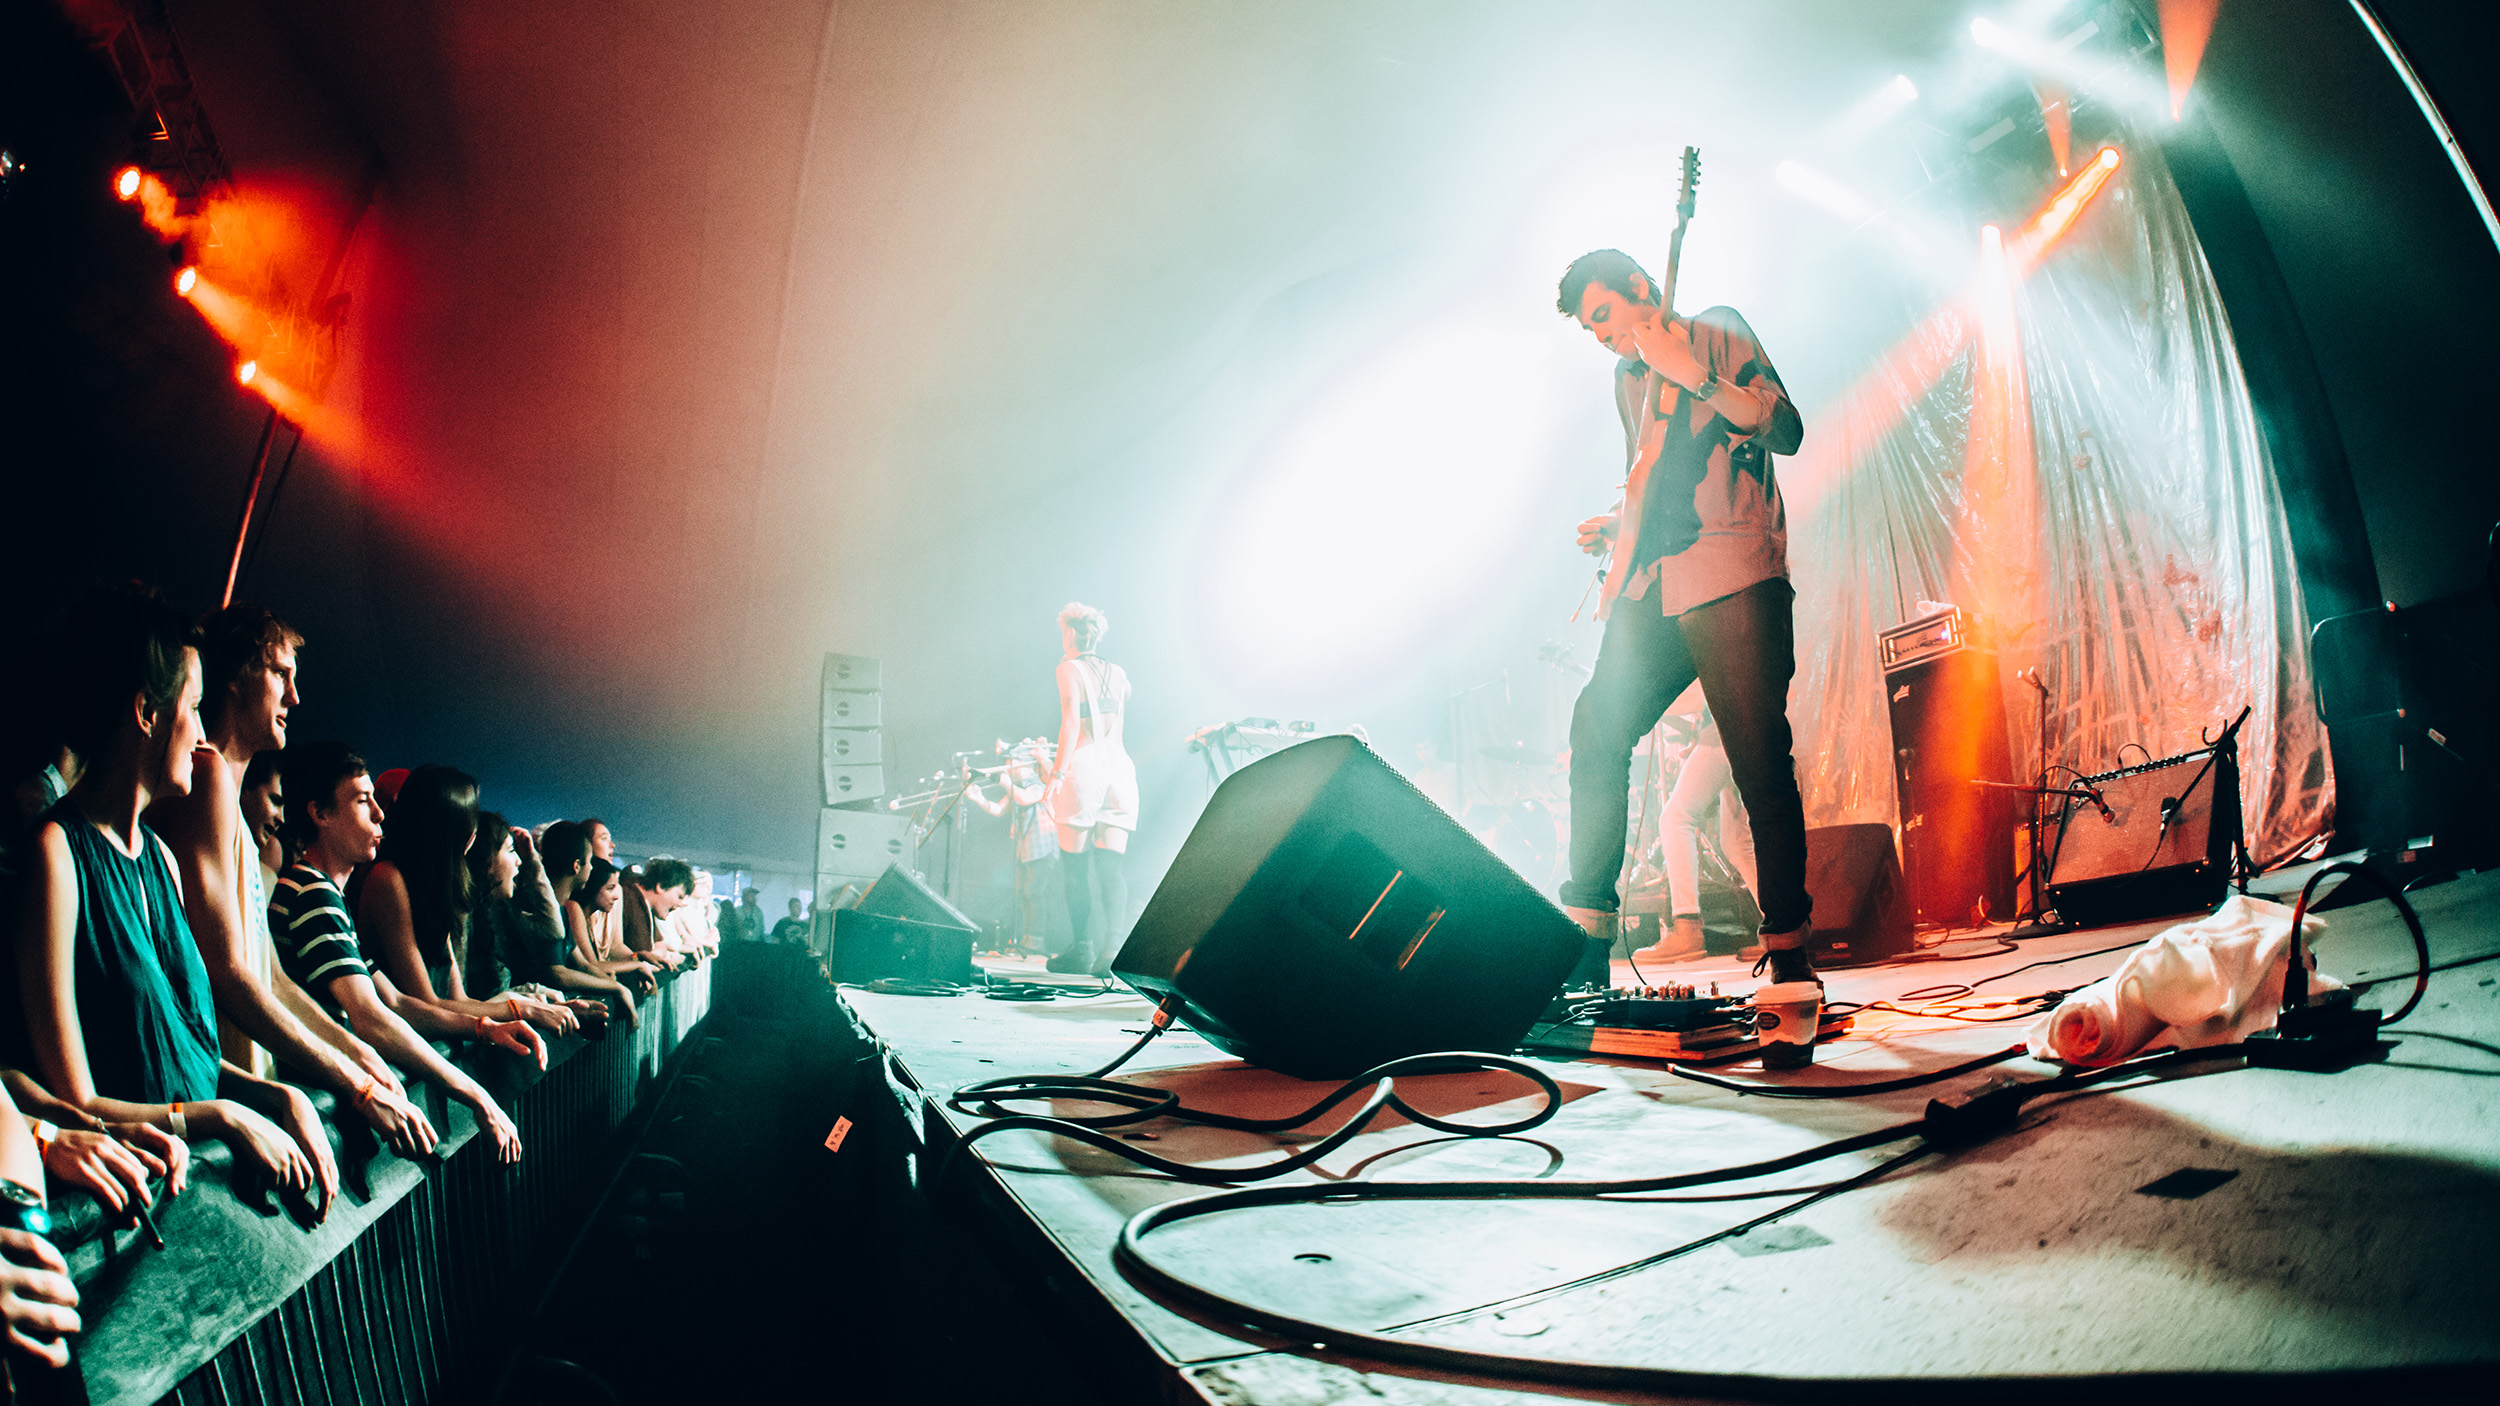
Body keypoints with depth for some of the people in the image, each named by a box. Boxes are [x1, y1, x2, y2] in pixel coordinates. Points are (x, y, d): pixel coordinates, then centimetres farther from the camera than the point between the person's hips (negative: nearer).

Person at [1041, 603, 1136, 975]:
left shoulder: (1069, 669, 0)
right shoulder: (1118, 674, 17)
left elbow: (1072, 724, -11)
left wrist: (1057, 772, -15)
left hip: (1084, 765, -5)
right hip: (1120, 766, 5)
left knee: (1076, 865, 2)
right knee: (1112, 866, 0)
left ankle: (1082, 950, 0)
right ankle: (1113, 944, -15)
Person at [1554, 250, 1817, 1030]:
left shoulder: (1717, 334, 7)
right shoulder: (1628, 378, 25)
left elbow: (1785, 430, -6)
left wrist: (1694, 377, -14)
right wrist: (1614, 525, 14)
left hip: (1734, 583, -6)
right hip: (1649, 591, 7)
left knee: (1760, 761, -11)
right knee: (1596, 736, -2)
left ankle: (1787, 946, -3)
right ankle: (1588, 925, 6)